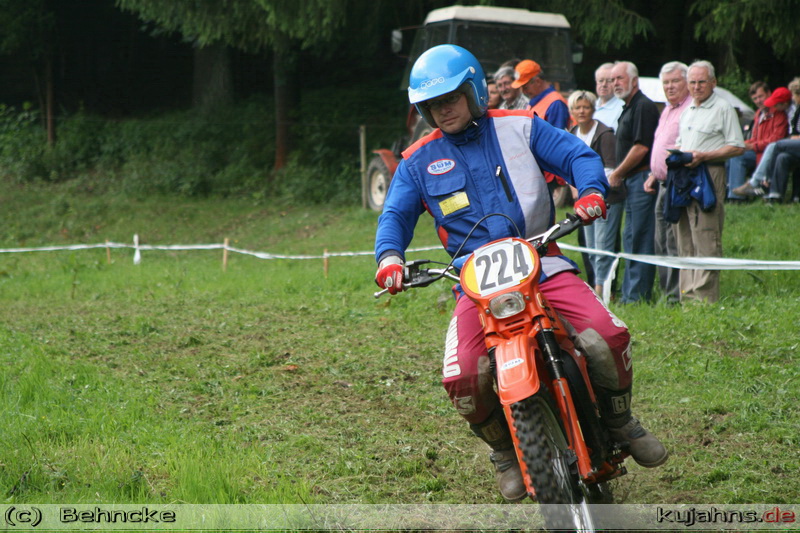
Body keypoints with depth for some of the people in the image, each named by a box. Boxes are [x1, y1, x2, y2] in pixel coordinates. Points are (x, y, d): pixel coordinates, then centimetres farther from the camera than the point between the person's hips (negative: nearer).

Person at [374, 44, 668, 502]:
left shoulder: (520, 127, 7)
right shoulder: (418, 162, 11)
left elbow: (578, 156, 3)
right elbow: (396, 215, 7)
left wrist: (591, 192, -20)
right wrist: (390, 256, -15)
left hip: (544, 264, 0)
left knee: (609, 337, -23)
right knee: (462, 379, -23)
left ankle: (620, 420, 8)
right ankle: (504, 450, 8)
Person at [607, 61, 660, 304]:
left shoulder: (644, 106, -12)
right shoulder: (628, 108, 20)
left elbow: (641, 147, -18)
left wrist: (617, 174, -9)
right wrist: (618, 175, 11)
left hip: (642, 179, -10)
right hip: (631, 182, 10)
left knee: (640, 239, -8)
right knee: (630, 238, 12)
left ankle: (637, 295, -7)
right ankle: (629, 294, 16)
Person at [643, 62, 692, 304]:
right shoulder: (666, 111, 21)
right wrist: (654, 175, 19)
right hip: (663, 185, 10)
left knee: (676, 244, -10)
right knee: (661, 245, 11)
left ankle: (676, 297, -8)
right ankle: (666, 293, 16)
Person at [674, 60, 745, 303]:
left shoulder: (723, 109, -2)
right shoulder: (687, 111, 21)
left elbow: (737, 147, -7)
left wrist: (703, 156, -15)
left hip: (709, 176, -8)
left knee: (706, 240, -11)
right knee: (685, 240, 6)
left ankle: (704, 297, -12)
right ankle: (687, 295, 9)